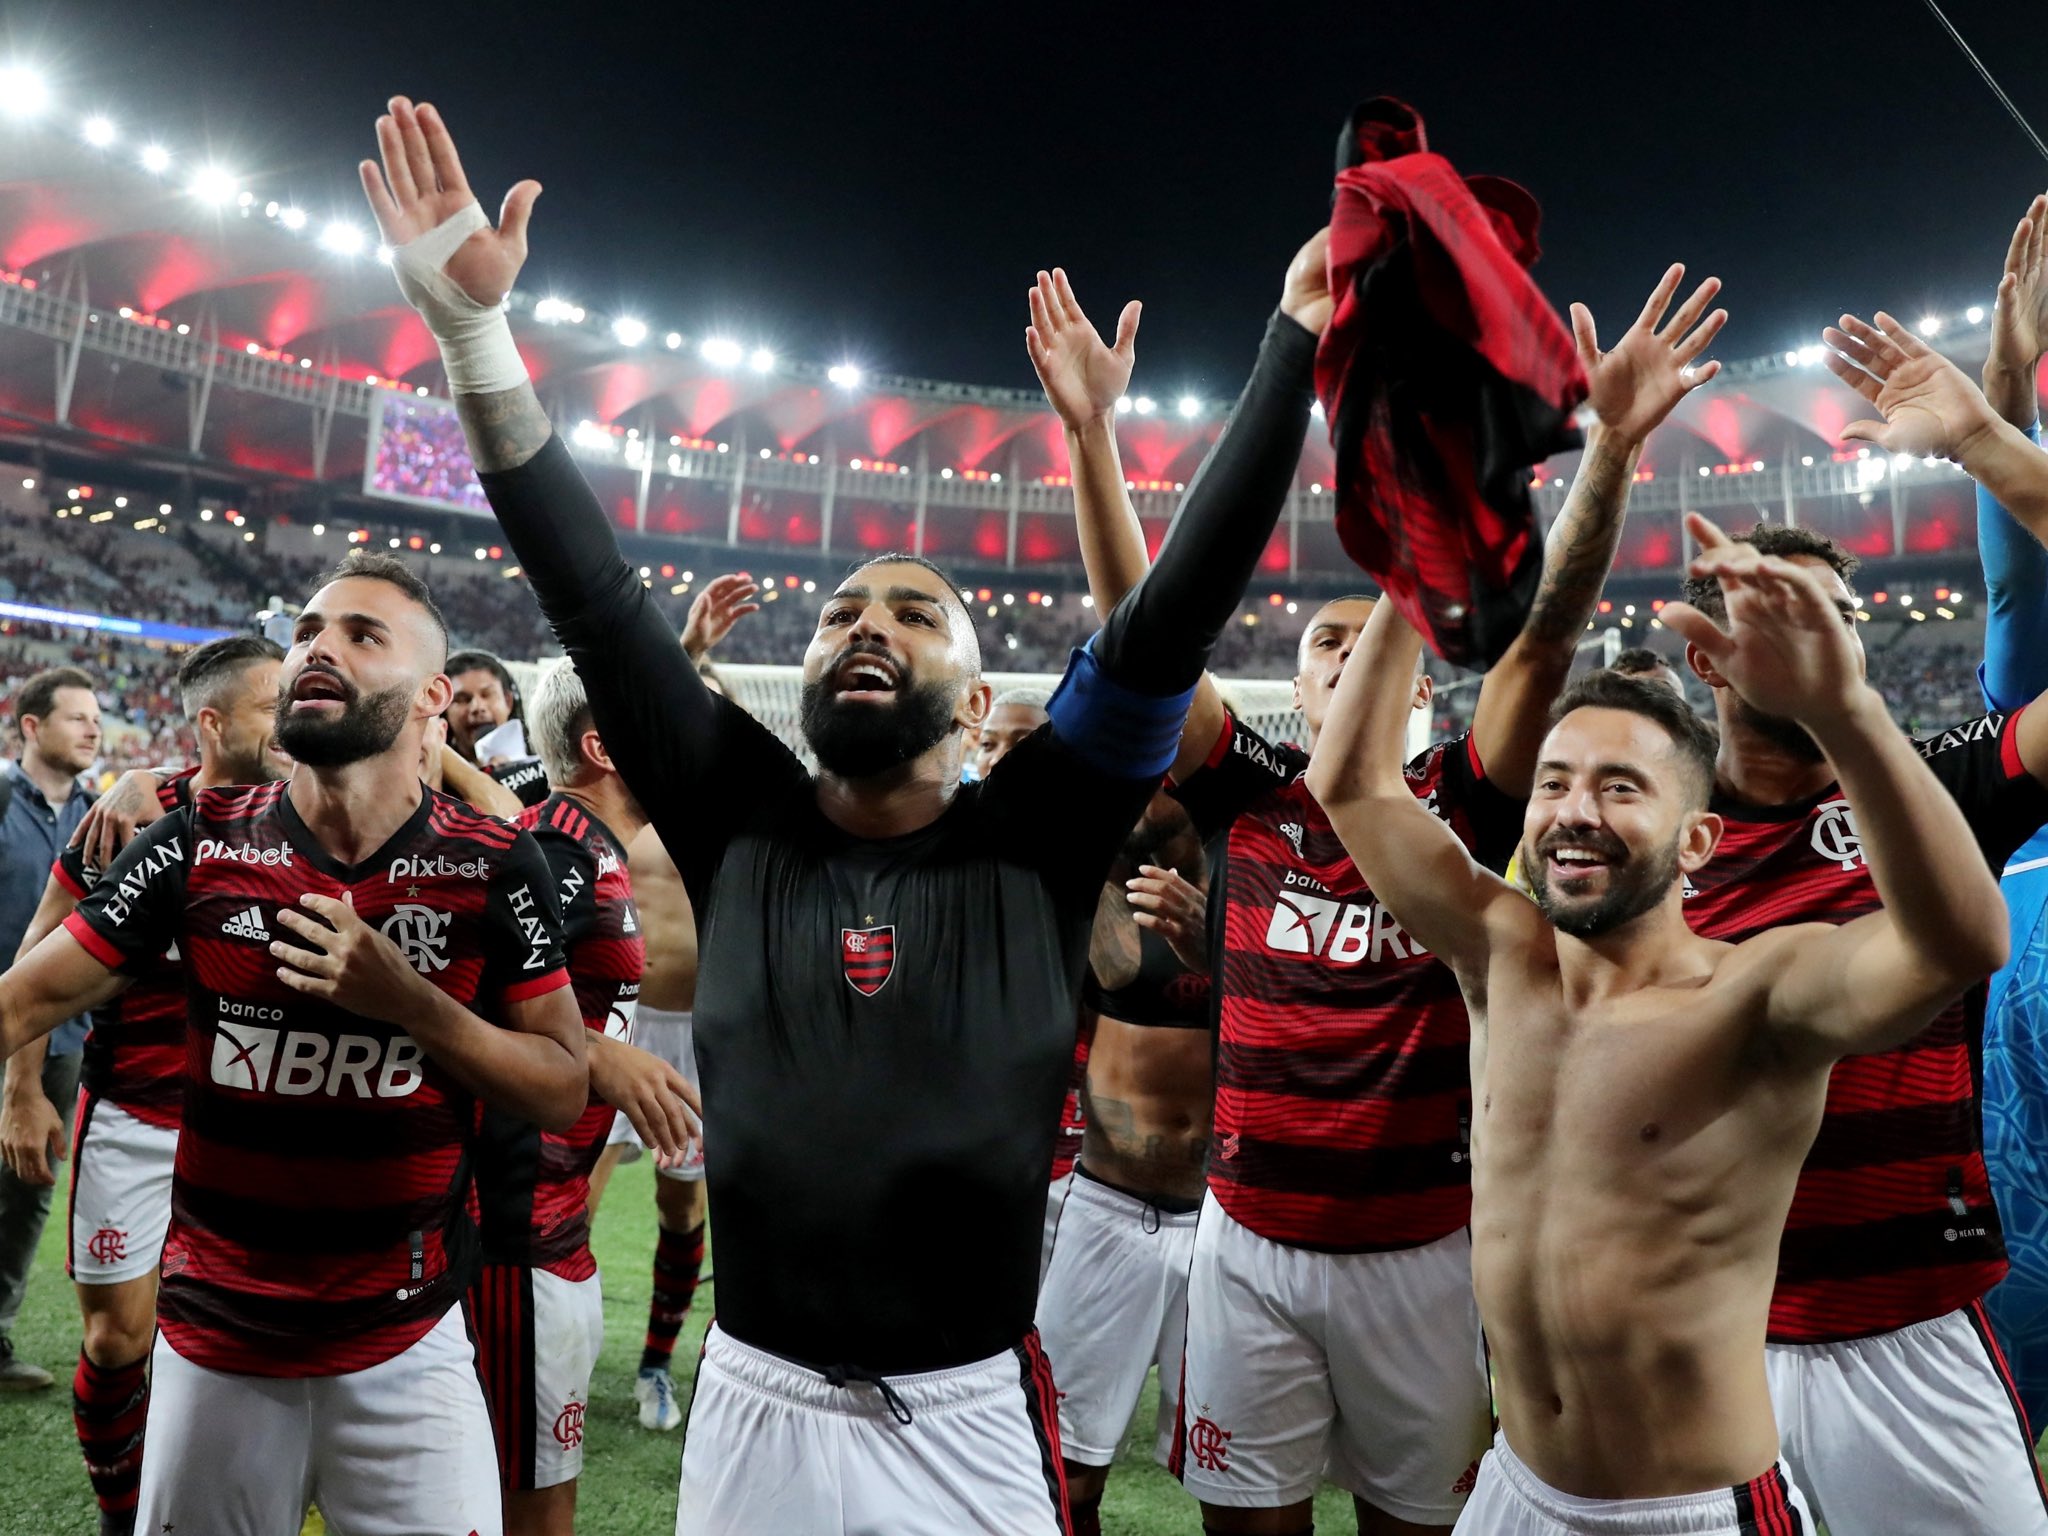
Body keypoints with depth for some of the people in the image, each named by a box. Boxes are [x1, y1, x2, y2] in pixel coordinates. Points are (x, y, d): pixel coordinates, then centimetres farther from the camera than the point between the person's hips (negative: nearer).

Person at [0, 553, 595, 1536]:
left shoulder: (492, 869, -10)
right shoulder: (200, 846, -4)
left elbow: (563, 1093, -9)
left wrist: (408, 1001, -21)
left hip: (406, 1349, -1)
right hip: (214, 1344, 2)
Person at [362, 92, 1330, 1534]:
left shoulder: (1038, 840, -7)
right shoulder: (744, 827, -3)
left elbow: (1175, 616, -13)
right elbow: (595, 596, -6)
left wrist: (1297, 346, -17)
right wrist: (475, 329, -10)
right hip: (751, 1409, 2)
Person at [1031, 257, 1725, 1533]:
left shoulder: (1460, 807, -2)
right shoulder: (1250, 794, -1)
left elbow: (1548, 637, -13)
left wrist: (1612, 445, -25)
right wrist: (1093, 433, -18)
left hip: (1422, 1250, 0)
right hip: (1251, 1245, 1)